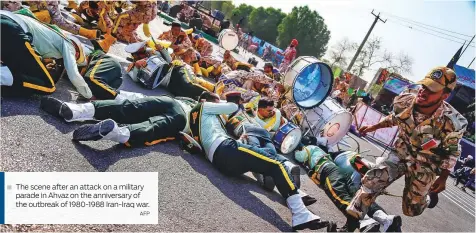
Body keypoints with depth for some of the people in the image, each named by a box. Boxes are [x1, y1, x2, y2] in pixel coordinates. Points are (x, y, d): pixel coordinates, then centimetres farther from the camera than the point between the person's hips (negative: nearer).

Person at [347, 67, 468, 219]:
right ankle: (353, 218, 6)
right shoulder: (404, 101, -19)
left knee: (411, 210, 9)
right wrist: (373, 127, 6)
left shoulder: (451, 122, -27)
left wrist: (443, 178, -4)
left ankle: (429, 193, 44)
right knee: (371, 182, -14)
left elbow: (452, 151, -8)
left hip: (424, 167, -2)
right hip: (400, 154, 2)